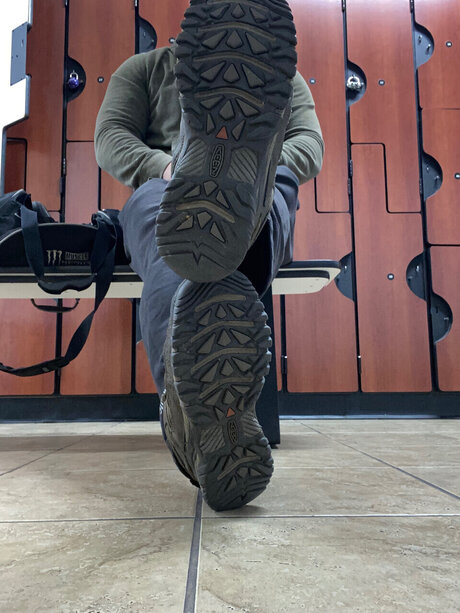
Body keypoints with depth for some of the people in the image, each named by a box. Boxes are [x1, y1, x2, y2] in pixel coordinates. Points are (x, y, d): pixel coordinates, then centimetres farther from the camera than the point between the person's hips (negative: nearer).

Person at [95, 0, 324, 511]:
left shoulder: (283, 77, 30)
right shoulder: (144, 69, 28)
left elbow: (310, 142, 13)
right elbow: (110, 138, 12)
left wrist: (278, 165, -13)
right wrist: (161, 166, -11)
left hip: (267, 206, 2)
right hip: (162, 191, -1)